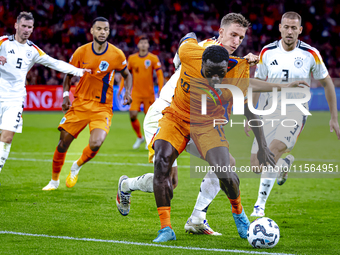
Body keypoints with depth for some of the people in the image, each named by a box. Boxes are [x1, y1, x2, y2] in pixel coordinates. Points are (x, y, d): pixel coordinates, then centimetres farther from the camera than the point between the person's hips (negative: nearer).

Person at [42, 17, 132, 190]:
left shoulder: (117, 55, -6)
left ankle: (76, 167, 11)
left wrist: (127, 92, -7)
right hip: (80, 104, 2)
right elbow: (68, 74, 11)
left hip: (102, 108, -2)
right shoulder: (81, 52, -3)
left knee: (95, 144, -22)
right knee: (64, 142, 1)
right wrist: (66, 95, -2)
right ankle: (54, 181, 24)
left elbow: (127, 75, 11)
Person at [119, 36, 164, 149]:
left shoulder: (153, 58, -3)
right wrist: (121, 88, 7)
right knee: (133, 115, -11)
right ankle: (139, 137, 12)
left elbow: (159, 74, -5)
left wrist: (161, 89, -15)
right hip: (136, 93, 1)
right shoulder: (132, 58, 4)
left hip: (149, 93, -1)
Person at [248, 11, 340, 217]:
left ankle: (260, 205, -25)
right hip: (269, 112, 3)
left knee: (274, 149, -30)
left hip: (295, 111, -3)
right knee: (256, 165, -4)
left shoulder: (310, 54, -4)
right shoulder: (267, 52, 1)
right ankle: (285, 163, 32)